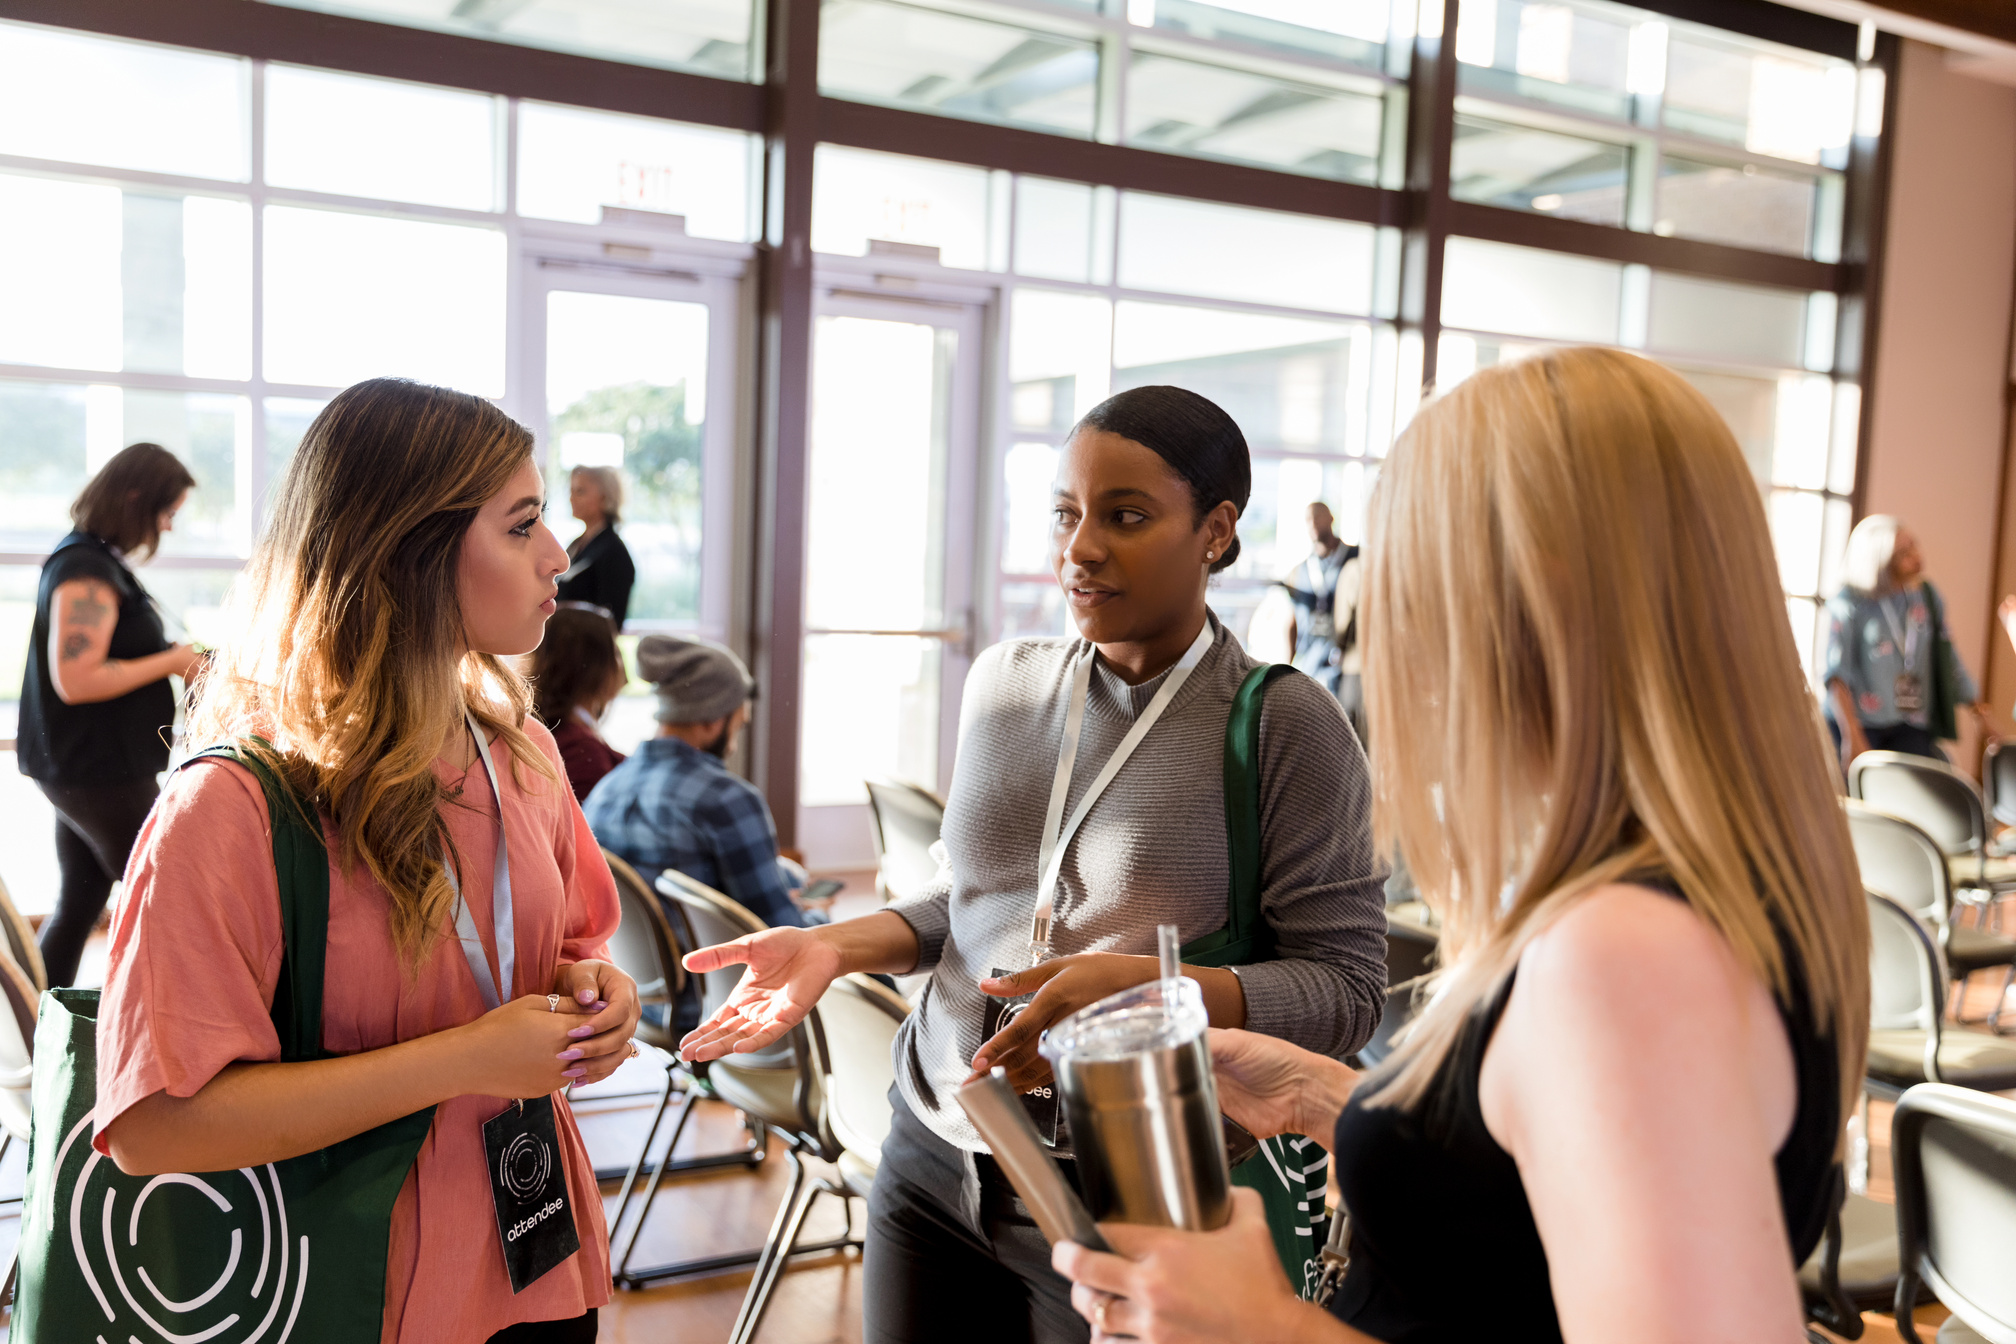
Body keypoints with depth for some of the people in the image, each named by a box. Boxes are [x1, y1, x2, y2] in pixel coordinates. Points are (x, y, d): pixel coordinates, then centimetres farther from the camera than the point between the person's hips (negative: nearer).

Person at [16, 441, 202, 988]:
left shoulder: (94, 561, 13)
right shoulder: (87, 571, -19)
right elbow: (75, 680, -24)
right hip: (98, 772, -10)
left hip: (81, 769, 10)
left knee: (77, 905, 15)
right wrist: (171, 661, -17)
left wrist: (171, 661, 10)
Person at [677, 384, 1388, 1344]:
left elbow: (1344, 985, -13)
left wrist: (1146, 985, -27)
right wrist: (838, 945, -2)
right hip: (931, 1158, 5)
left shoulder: (1285, 725, -12)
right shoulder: (1003, 680, 4)